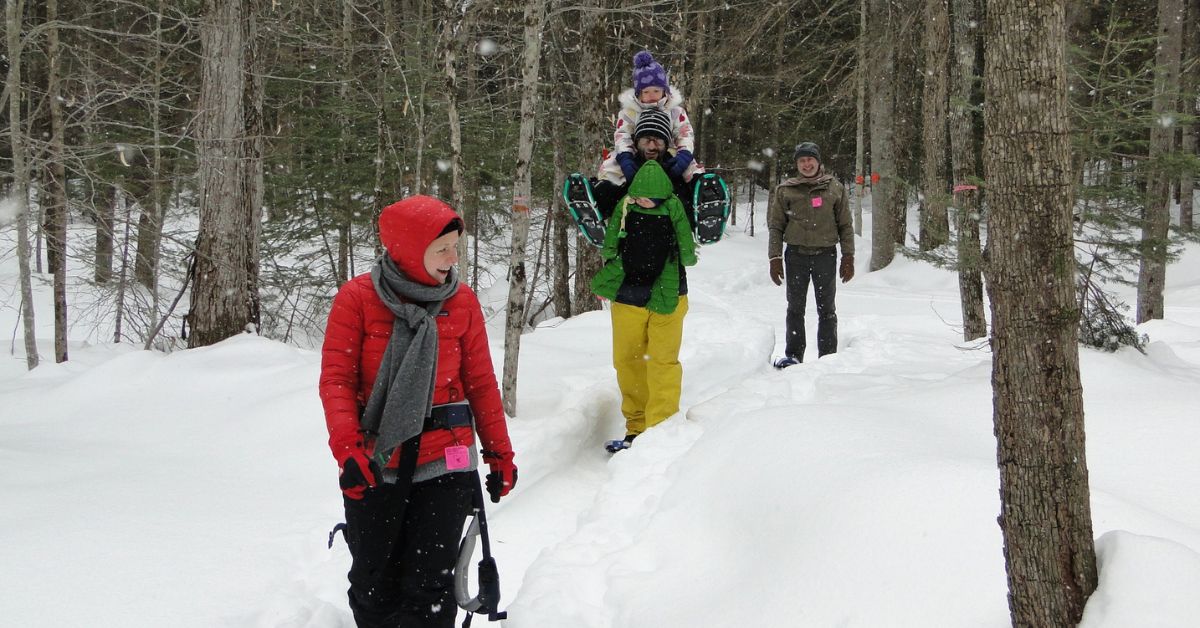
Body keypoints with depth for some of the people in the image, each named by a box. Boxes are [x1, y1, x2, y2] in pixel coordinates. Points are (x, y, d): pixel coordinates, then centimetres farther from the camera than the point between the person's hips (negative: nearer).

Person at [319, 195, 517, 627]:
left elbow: (480, 382, 9)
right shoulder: (357, 297, -4)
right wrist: (349, 448, -18)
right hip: (373, 465, -1)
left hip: (444, 461, 1)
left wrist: (499, 453, 10)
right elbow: (336, 378, -6)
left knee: (429, 586, -2)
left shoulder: (462, 301, 2)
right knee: (375, 586, 8)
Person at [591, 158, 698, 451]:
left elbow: (687, 254, -5)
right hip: (627, 300, 3)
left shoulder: (673, 210, -9)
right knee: (627, 361, 9)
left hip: (667, 298, -3)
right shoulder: (624, 209, -4)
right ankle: (637, 429, 20)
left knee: (663, 361, -9)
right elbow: (608, 249, 3)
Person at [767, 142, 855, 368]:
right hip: (796, 255, 0)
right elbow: (775, 226, 6)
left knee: (826, 309, 4)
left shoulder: (835, 188, 6)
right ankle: (793, 354, 12)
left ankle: (828, 356, 9)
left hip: (825, 255, 0)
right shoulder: (786, 190, 5)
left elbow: (845, 225, 8)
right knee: (795, 307, 5)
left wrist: (848, 256, 2)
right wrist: (775, 258, -1)